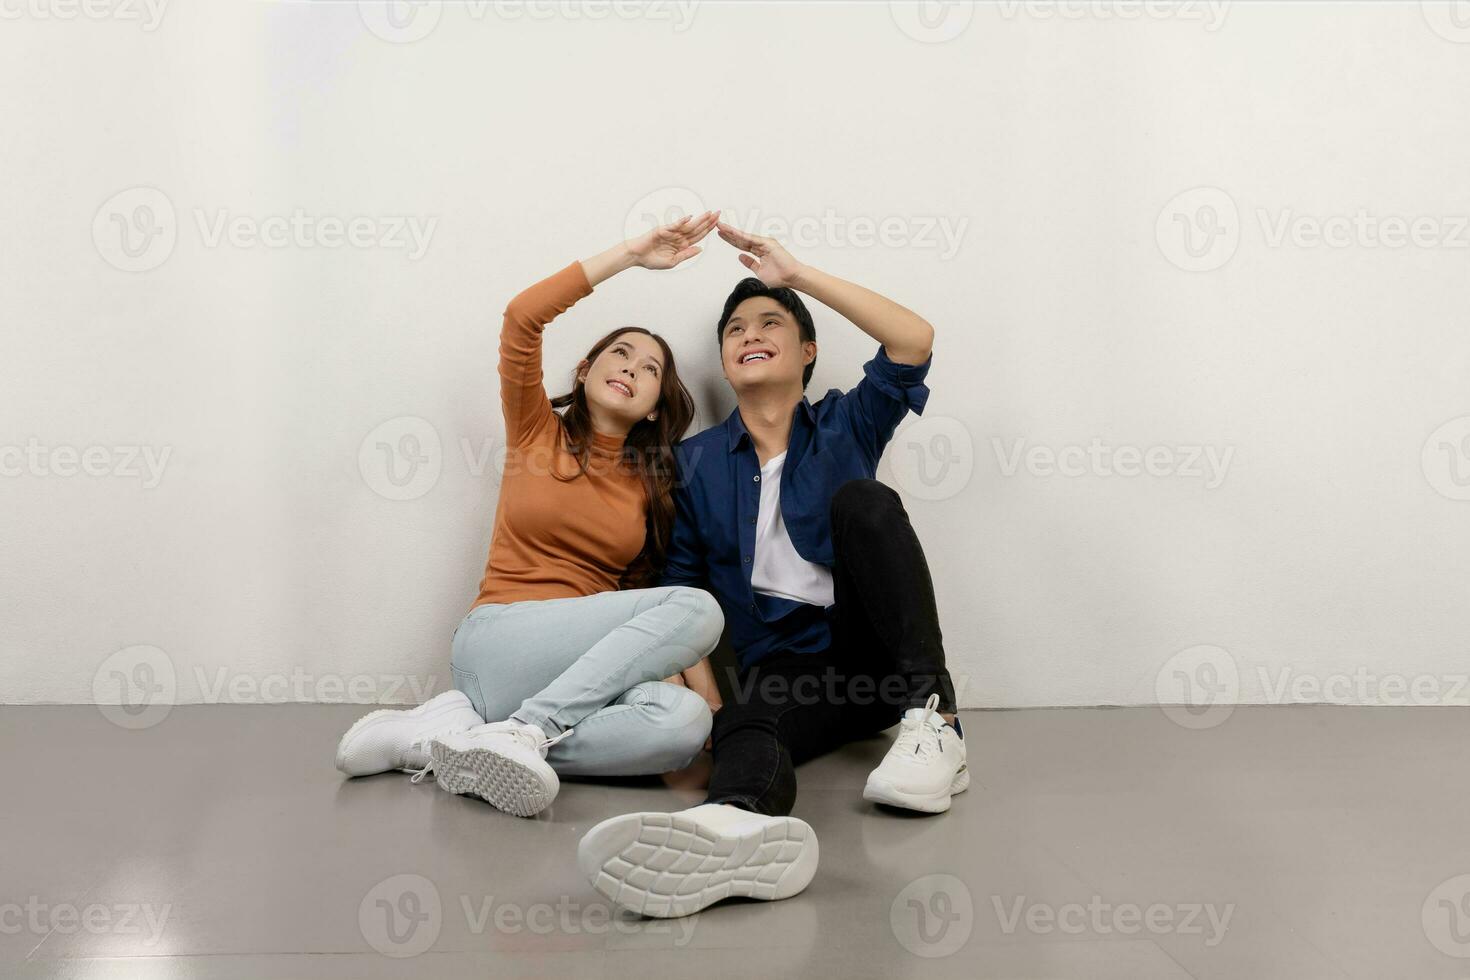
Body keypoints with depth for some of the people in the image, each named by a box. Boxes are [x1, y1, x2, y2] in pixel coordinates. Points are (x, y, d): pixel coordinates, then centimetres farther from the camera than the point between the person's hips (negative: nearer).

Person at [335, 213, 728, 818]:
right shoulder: (538, 430, 9)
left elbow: (673, 580, 12)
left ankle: (446, 732, -28)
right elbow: (523, 315, -7)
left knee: (683, 723, -32)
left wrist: (706, 694, -4)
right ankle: (521, 732, -32)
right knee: (696, 609, -27)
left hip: (592, 664, 4)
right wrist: (632, 253, -3)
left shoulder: (654, 486, 17)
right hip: (498, 641, -4)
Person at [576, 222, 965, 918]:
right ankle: (740, 824, -75)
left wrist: (799, 275, -2)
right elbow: (681, 584, 10)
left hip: (870, 651, 0)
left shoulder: (844, 426, 12)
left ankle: (931, 720, -32)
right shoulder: (695, 462, 14)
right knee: (741, 726, -36)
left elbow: (914, 341, -6)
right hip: (782, 666, 0)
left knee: (860, 498, -24)